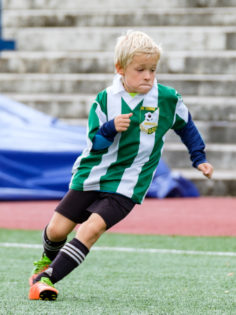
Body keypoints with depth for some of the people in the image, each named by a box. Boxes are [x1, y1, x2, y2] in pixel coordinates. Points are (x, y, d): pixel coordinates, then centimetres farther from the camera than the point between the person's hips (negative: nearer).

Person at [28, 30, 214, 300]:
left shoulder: (168, 99, -5)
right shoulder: (105, 100, -5)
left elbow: (186, 126, 14)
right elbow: (94, 143, -6)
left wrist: (199, 158, 17)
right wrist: (111, 128, -26)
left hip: (125, 186, -2)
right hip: (90, 176, 2)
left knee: (92, 228, -22)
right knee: (57, 229, 3)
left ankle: (47, 278, -18)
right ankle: (48, 258, 39)